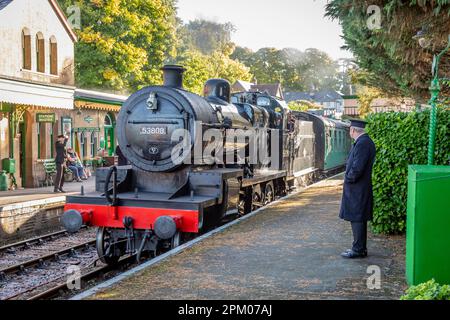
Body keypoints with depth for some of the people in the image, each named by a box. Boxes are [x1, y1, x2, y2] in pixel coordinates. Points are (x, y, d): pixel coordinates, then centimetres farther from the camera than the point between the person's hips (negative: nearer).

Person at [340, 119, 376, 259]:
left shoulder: (362, 143, -20)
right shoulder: (364, 141, 12)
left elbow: (357, 168, -24)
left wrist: (348, 179, -10)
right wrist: (349, 178, 8)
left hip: (357, 189, -10)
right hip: (359, 188, 10)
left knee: (357, 219, -2)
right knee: (358, 219, 15)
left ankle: (358, 250, 5)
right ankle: (360, 248, 24)